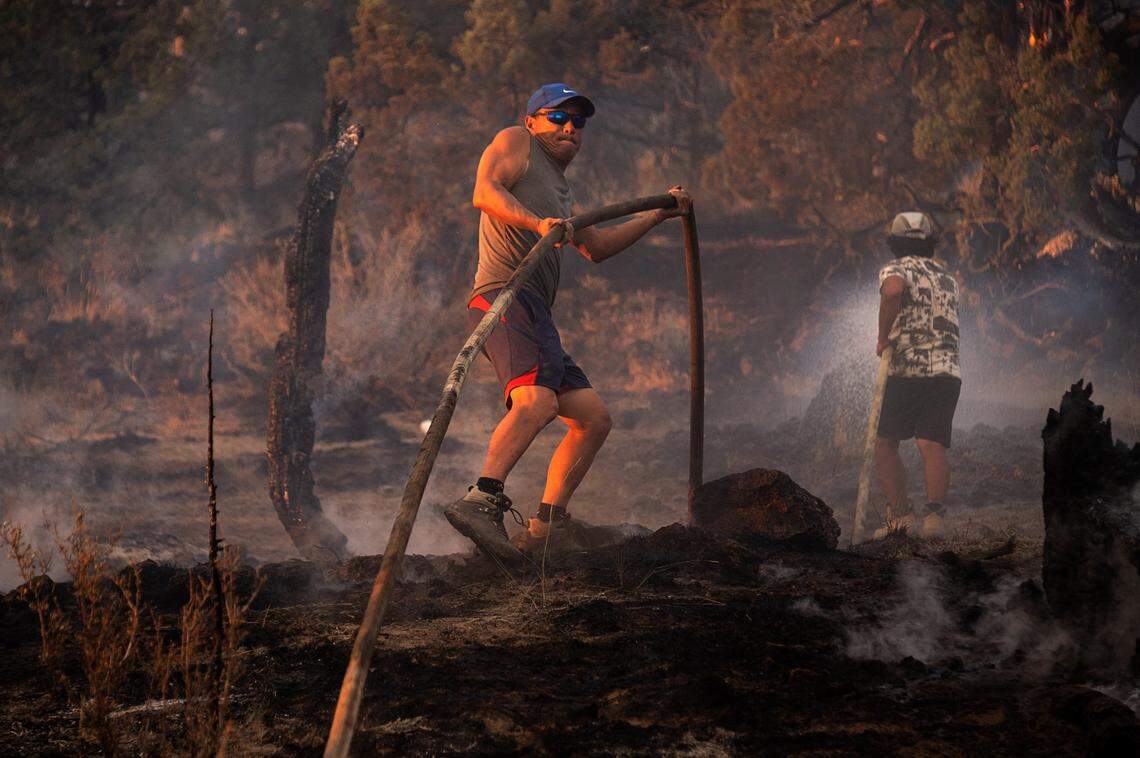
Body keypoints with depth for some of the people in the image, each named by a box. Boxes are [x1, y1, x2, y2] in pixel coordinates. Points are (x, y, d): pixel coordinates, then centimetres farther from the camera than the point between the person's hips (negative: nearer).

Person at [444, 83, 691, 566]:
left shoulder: (560, 190, 34)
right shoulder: (515, 143, 9)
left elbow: (595, 248, 46)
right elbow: (485, 192, -11)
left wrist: (659, 214, 46)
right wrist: (537, 223, -27)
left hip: (537, 316, 10)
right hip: (505, 296, -10)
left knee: (593, 419, 9)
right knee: (537, 401, -32)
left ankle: (547, 524, 7)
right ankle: (481, 502, -48)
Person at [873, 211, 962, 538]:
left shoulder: (896, 270, 2)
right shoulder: (948, 279, 21)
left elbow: (893, 290, -23)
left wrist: (883, 337, -13)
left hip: (908, 372, -4)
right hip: (948, 373, 4)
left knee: (885, 443, 10)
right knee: (932, 445, -7)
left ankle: (901, 516, 2)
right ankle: (934, 514, -29)